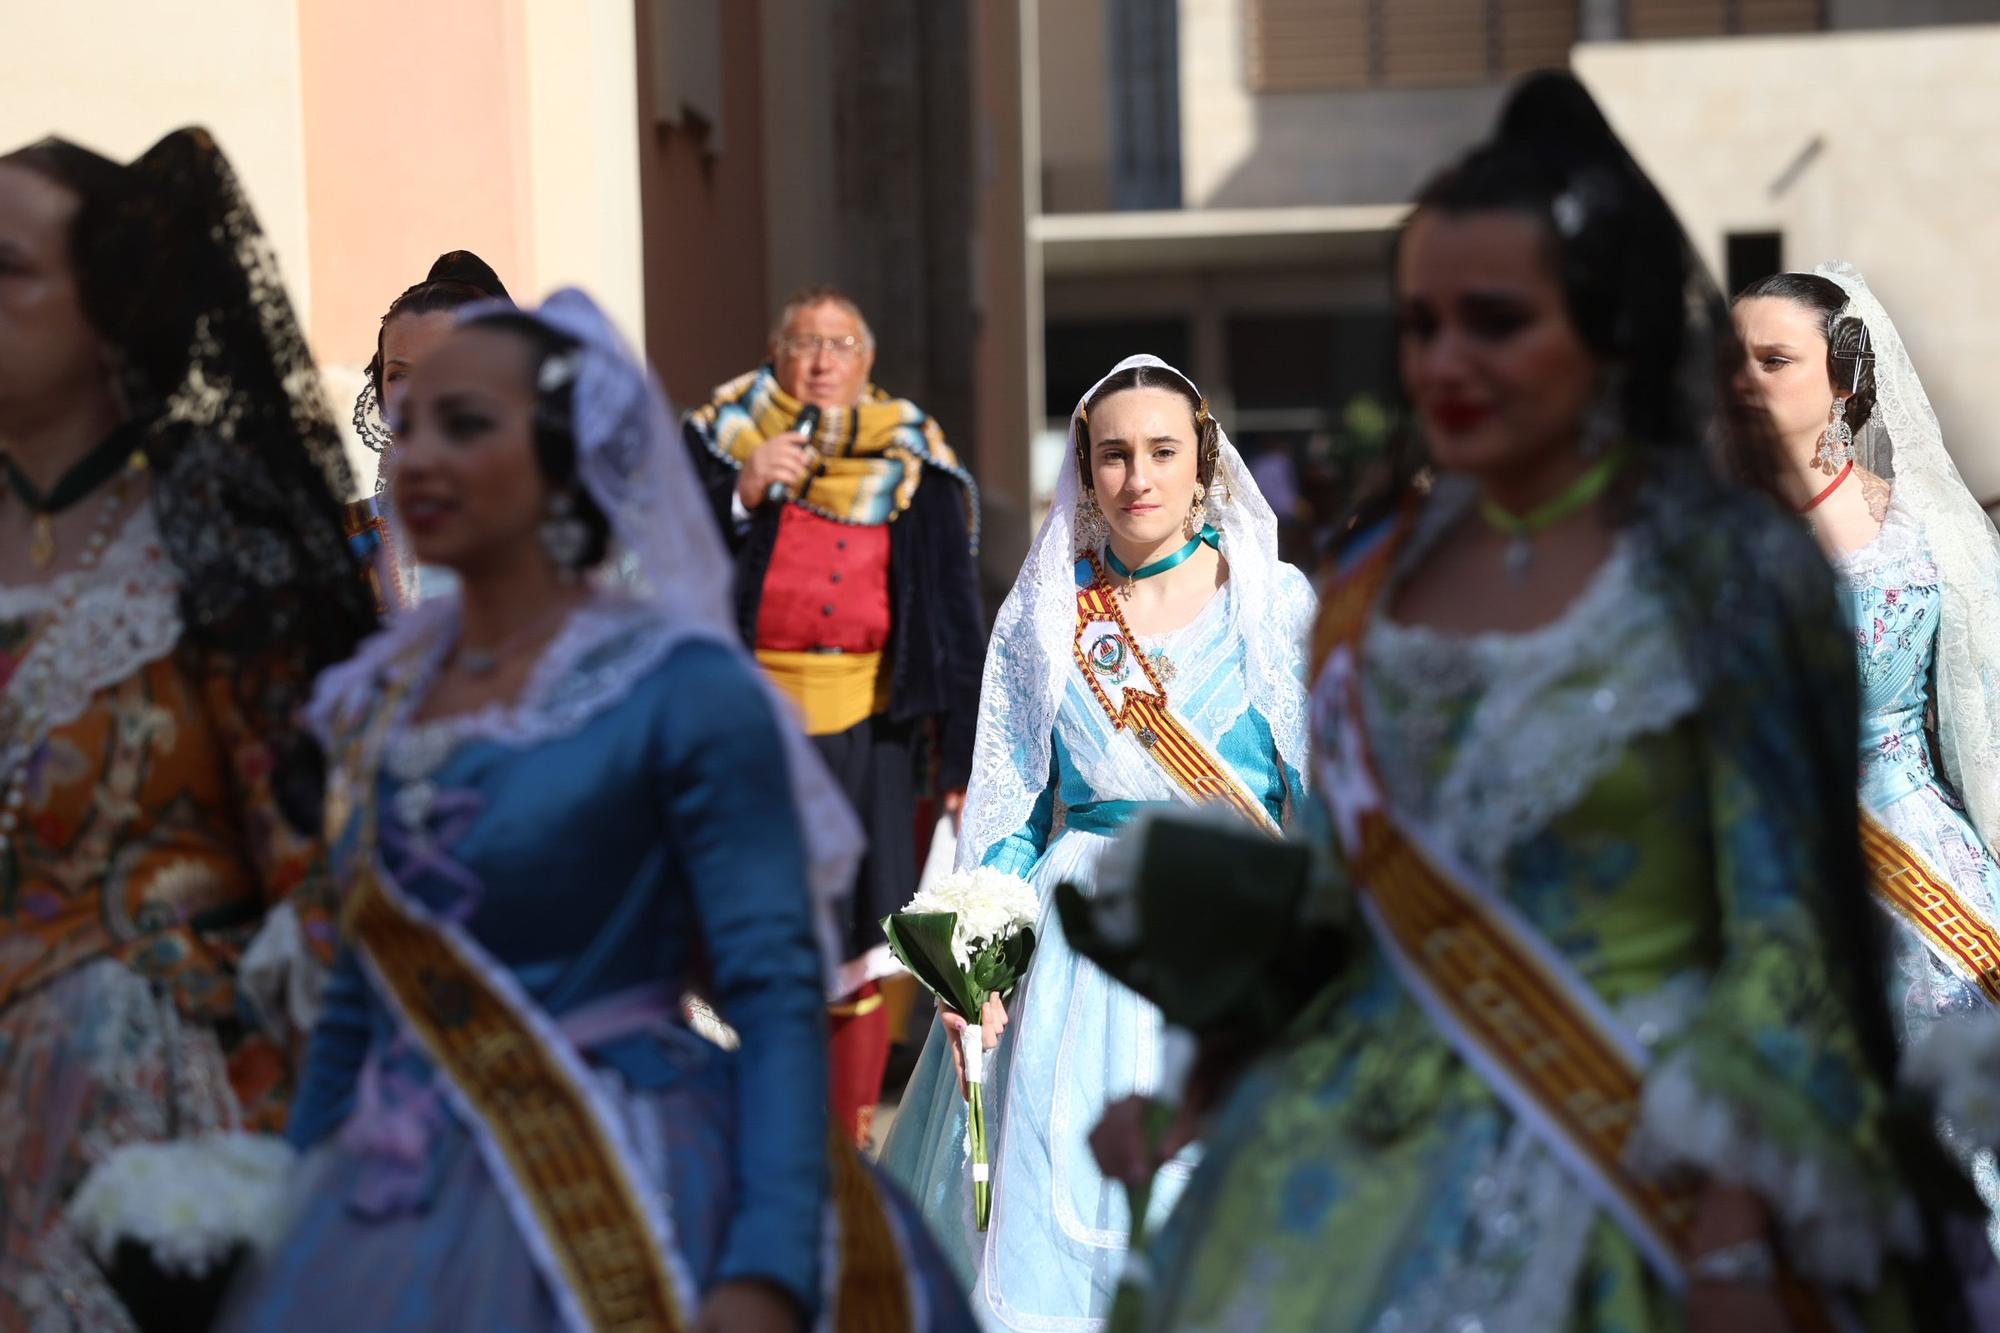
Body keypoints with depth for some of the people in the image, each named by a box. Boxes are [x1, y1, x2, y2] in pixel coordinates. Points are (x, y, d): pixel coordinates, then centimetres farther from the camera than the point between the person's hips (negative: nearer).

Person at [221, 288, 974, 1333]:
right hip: (392, 1213, 5)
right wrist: (283, 1214, 13)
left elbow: (778, 1000, -15)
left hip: (614, 1211, -5)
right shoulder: (380, 694, 9)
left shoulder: (683, 689, -9)